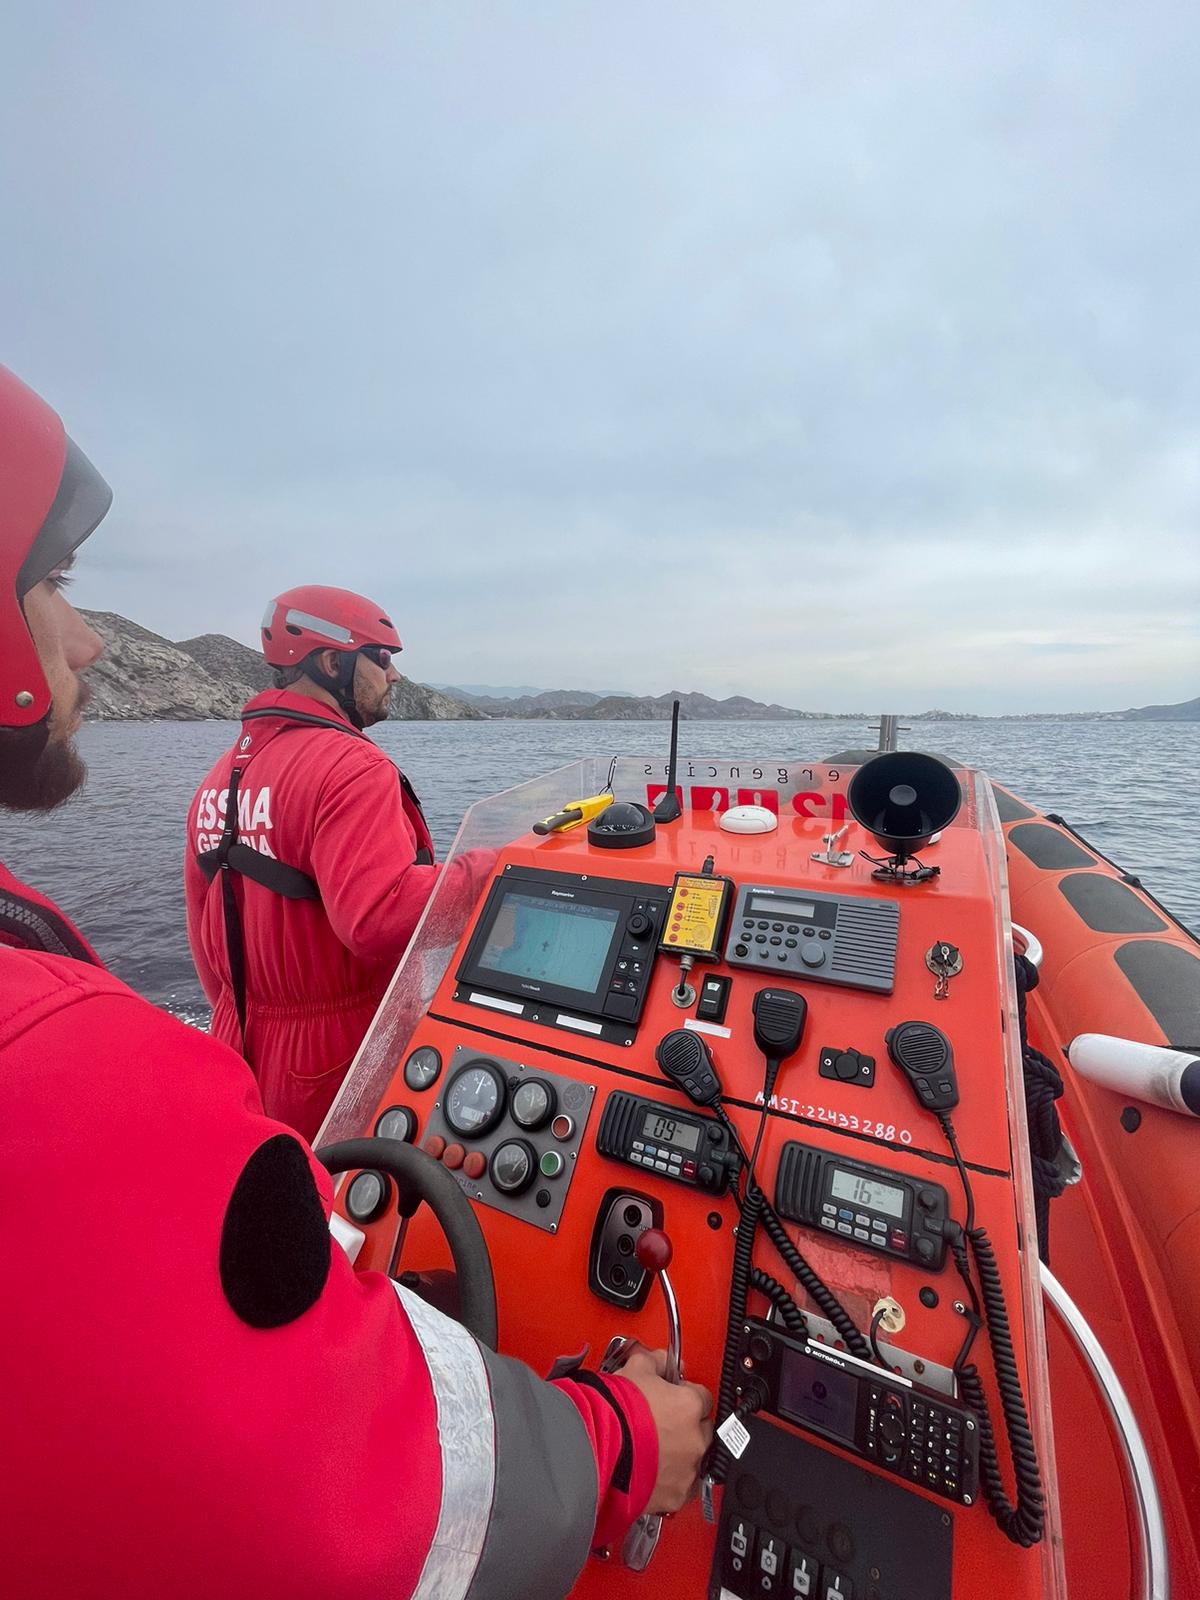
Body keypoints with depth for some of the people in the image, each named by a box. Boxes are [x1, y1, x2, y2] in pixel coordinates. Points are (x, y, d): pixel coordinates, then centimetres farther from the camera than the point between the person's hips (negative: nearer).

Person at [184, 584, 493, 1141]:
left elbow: (204, 928, 12)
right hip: (344, 1065, -8)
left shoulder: (223, 774, 6)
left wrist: (245, 1020, 23)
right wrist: (485, 869, -20)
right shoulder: (350, 766, -22)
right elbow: (379, 917, -34)